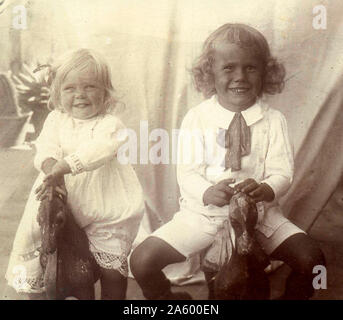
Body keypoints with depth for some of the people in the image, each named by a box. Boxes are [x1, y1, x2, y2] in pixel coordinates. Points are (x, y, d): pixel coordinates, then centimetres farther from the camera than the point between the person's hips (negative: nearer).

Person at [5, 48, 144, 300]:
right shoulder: (56, 120, 5)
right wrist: (51, 167, -33)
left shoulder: (109, 123, -9)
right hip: (63, 205, 4)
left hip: (106, 209, -3)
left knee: (112, 269, 5)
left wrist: (62, 166, -37)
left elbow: (99, 149, -28)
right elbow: (46, 148, -11)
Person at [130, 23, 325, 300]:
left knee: (312, 260, -19)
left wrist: (265, 190, -26)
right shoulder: (197, 118, -2)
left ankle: (291, 296, 14)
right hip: (202, 213, 0)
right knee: (141, 261, -15)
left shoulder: (273, 120, 0)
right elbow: (187, 172, -6)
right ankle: (169, 298, 17)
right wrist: (208, 193, -27)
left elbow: (282, 172, -4)